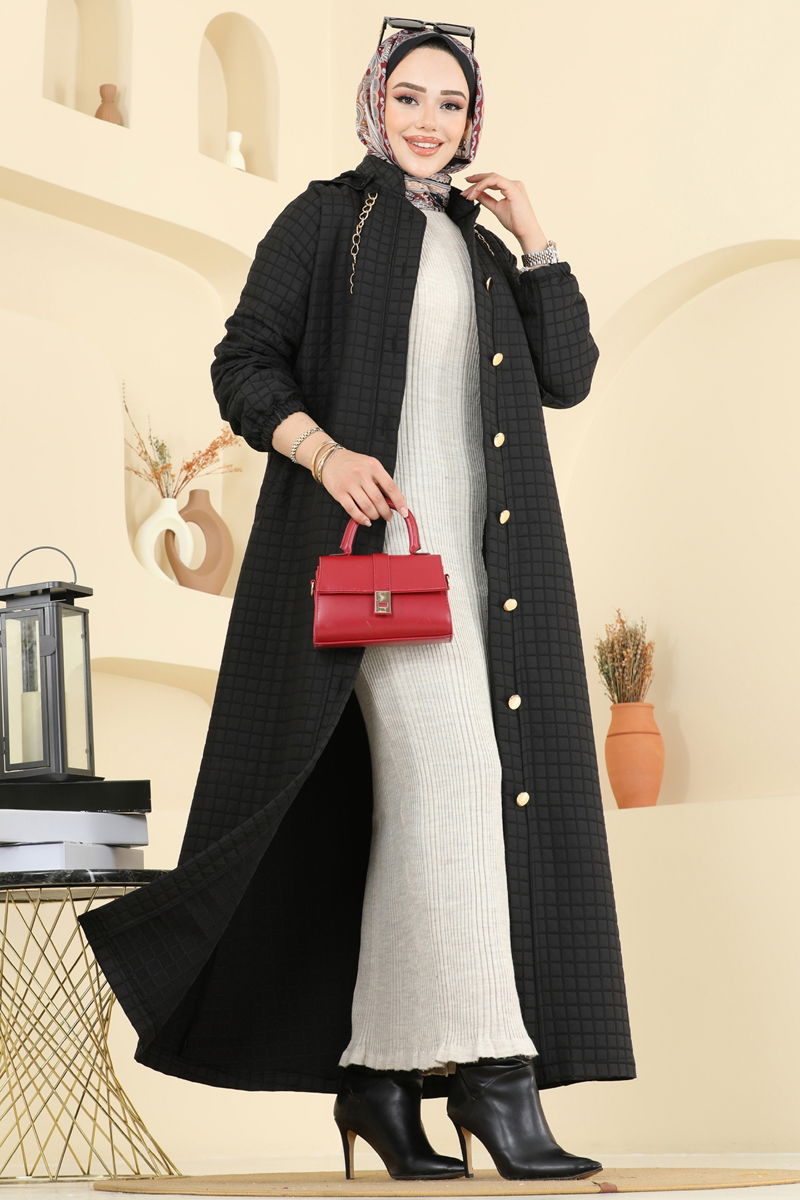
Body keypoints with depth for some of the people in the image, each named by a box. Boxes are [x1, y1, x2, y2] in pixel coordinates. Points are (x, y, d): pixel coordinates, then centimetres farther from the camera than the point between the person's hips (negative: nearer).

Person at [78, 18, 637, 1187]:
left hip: (482, 554, 6)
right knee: (451, 773, -20)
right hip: (382, 534, -6)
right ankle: (489, 1066, -22)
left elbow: (566, 377, 12)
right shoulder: (327, 217, 6)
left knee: (412, 802, 2)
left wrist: (536, 240, 6)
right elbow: (245, 365, -2)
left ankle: (376, 1072, 5)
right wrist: (327, 452, -18)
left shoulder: (482, 251, 21)